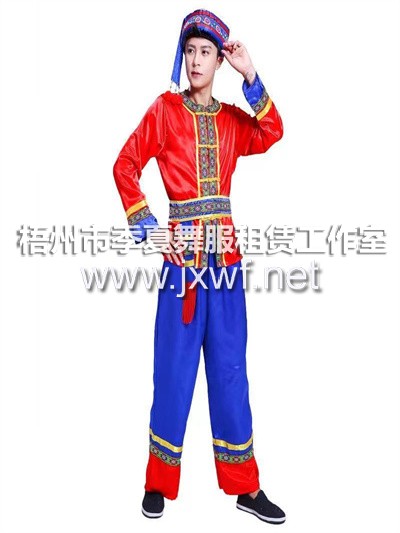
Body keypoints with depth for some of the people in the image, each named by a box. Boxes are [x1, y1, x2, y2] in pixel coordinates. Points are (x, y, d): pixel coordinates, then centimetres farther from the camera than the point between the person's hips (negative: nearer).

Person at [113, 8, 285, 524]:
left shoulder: (231, 118, 15)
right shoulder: (165, 108, 5)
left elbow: (271, 134, -4)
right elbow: (126, 162, 2)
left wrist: (250, 77, -8)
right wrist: (140, 219, -7)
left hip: (225, 254, 4)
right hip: (182, 253, -3)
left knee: (230, 368, 8)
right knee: (174, 368, 2)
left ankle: (245, 486, 20)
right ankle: (159, 484, 19)